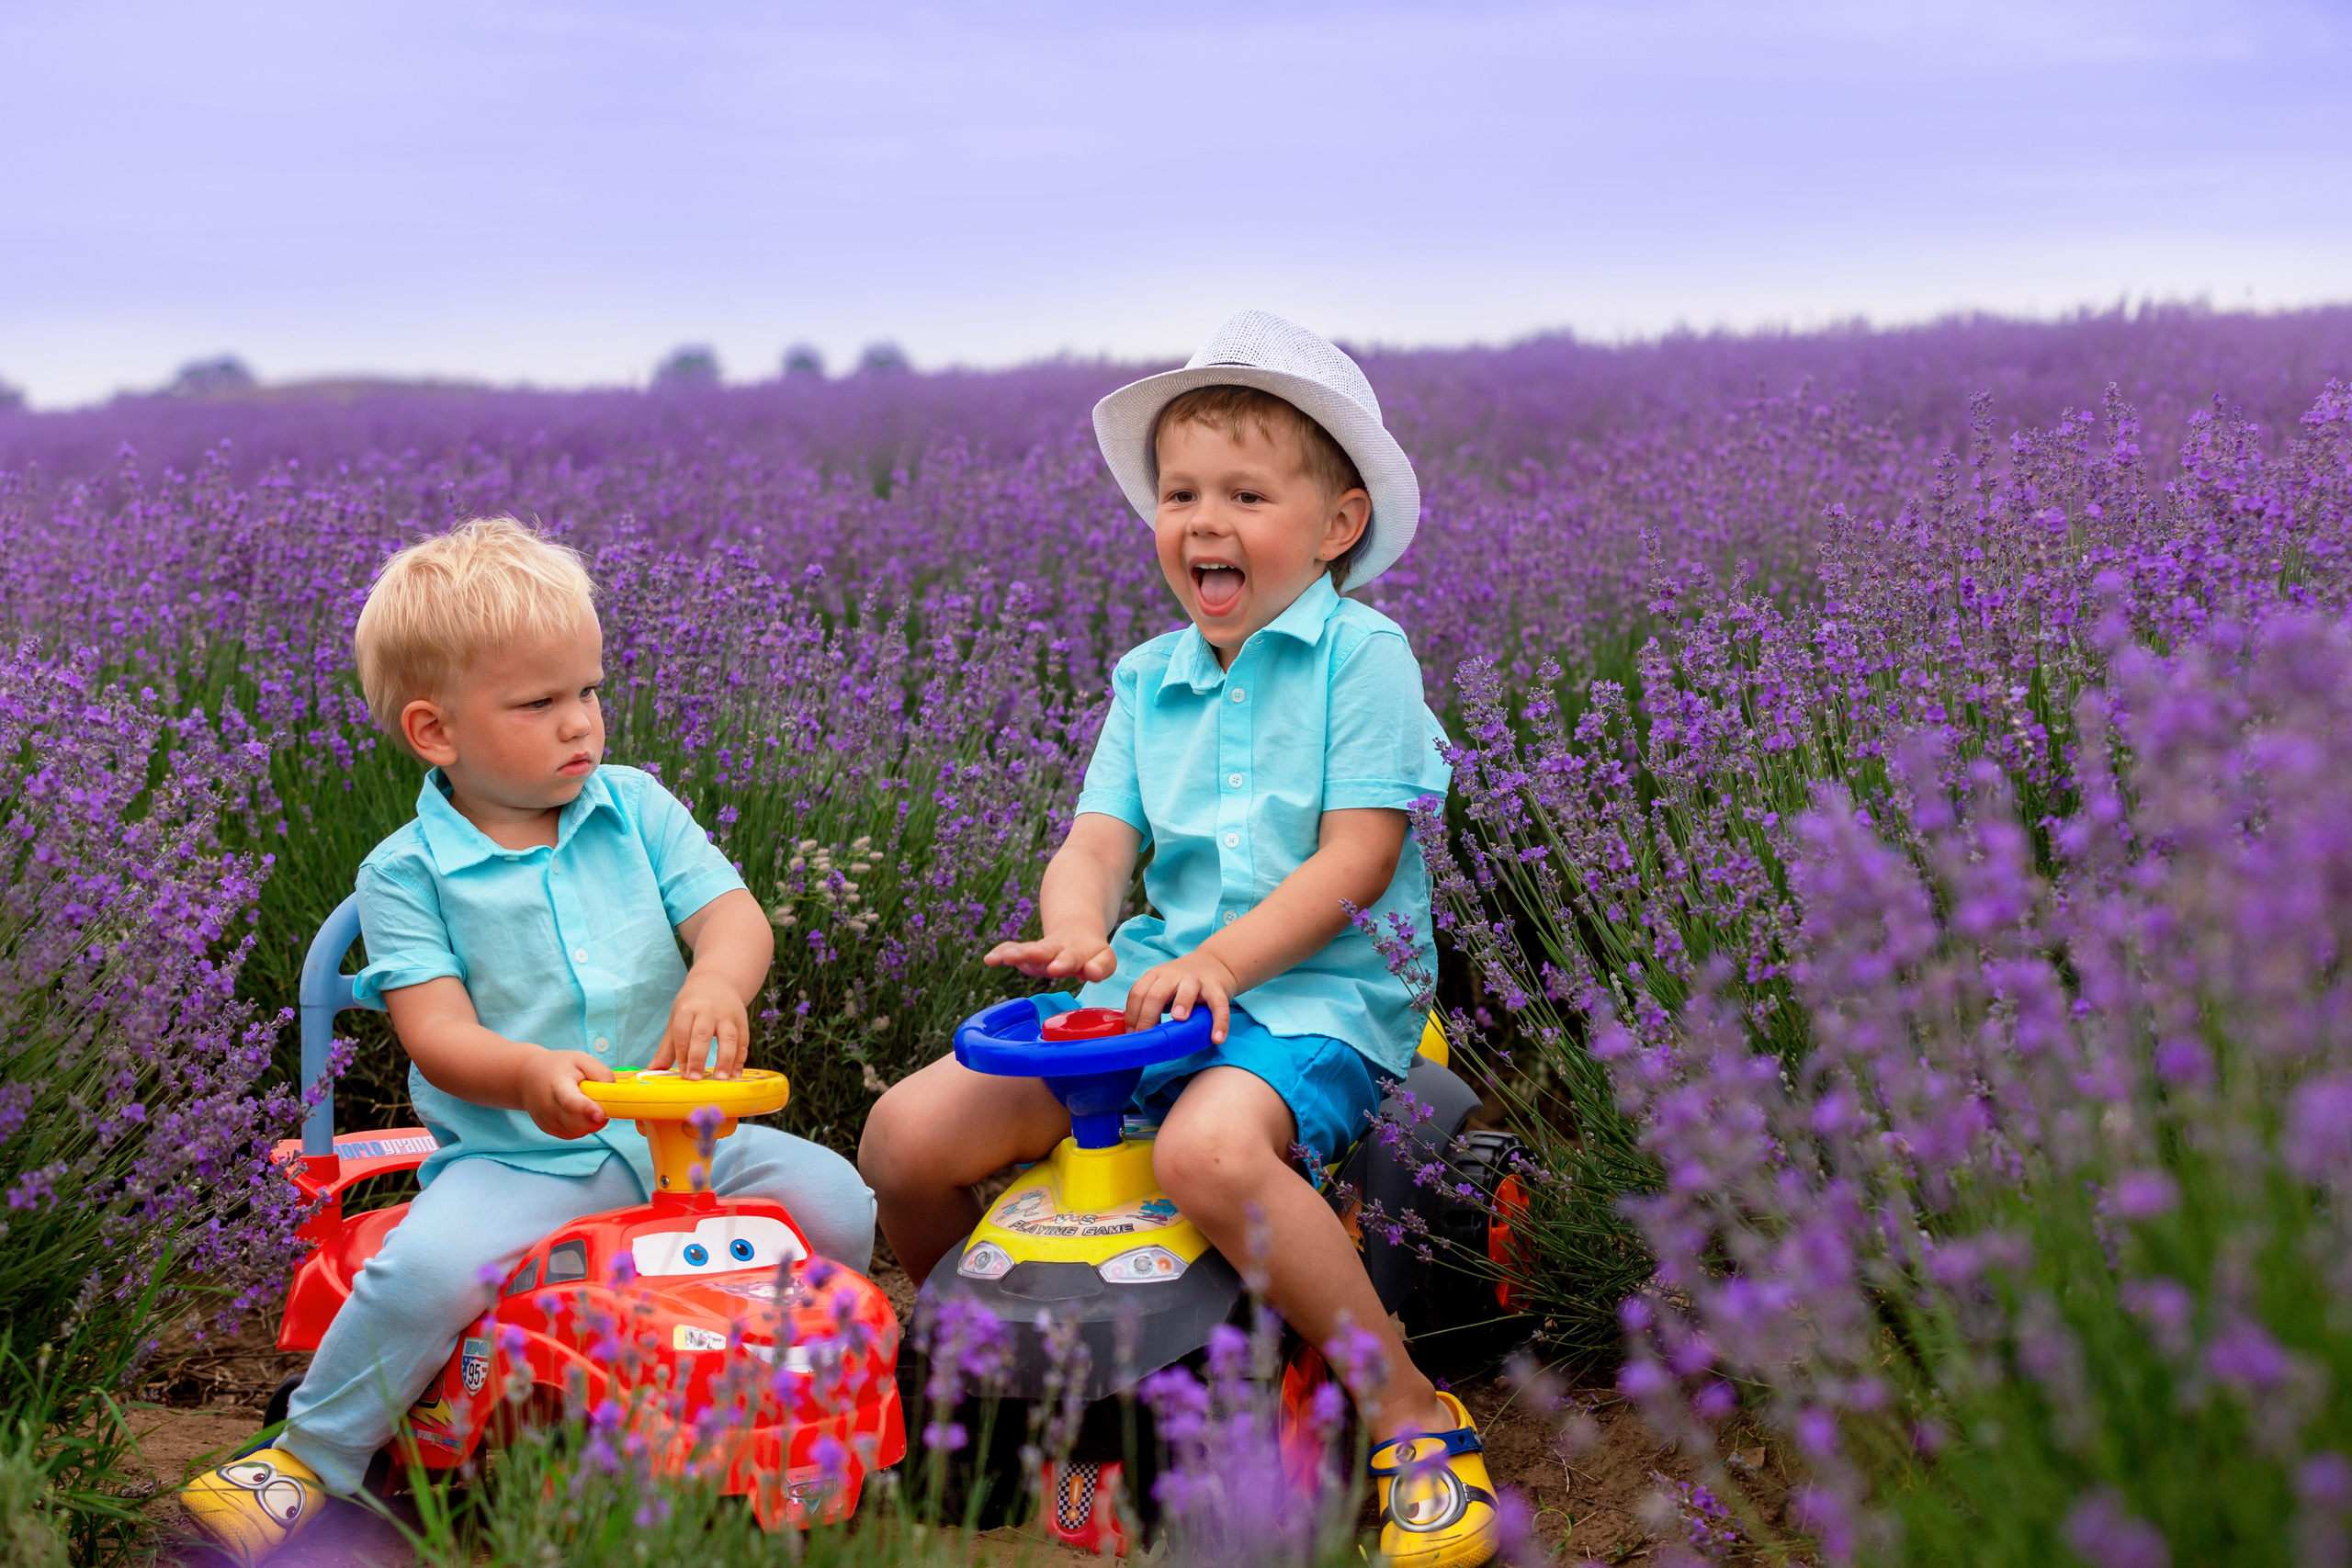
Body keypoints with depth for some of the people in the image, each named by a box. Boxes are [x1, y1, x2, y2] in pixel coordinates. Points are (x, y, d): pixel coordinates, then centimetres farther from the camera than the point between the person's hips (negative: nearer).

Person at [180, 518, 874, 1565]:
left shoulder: (637, 809, 7)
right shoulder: (406, 874, -2)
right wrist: (529, 1073, -34)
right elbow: (438, 1035, -12)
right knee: (425, 1269, -31)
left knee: (837, 1202, -16)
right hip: (512, 1157, -3)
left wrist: (716, 983, -27)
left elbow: (736, 917, -2)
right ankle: (309, 1458, -7)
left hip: (675, 1136, 3)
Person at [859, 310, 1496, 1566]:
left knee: (1209, 1148, -40)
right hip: (1149, 982, 6)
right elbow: (1095, 846, 6)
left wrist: (1216, 964, -22)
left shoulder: (1361, 653, -3)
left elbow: (1356, 856, -10)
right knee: (904, 1135, -10)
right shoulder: (1148, 683, 14)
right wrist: (1077, 937, -19)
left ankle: (1411, 1417, -22)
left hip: (1315, 991, -6)